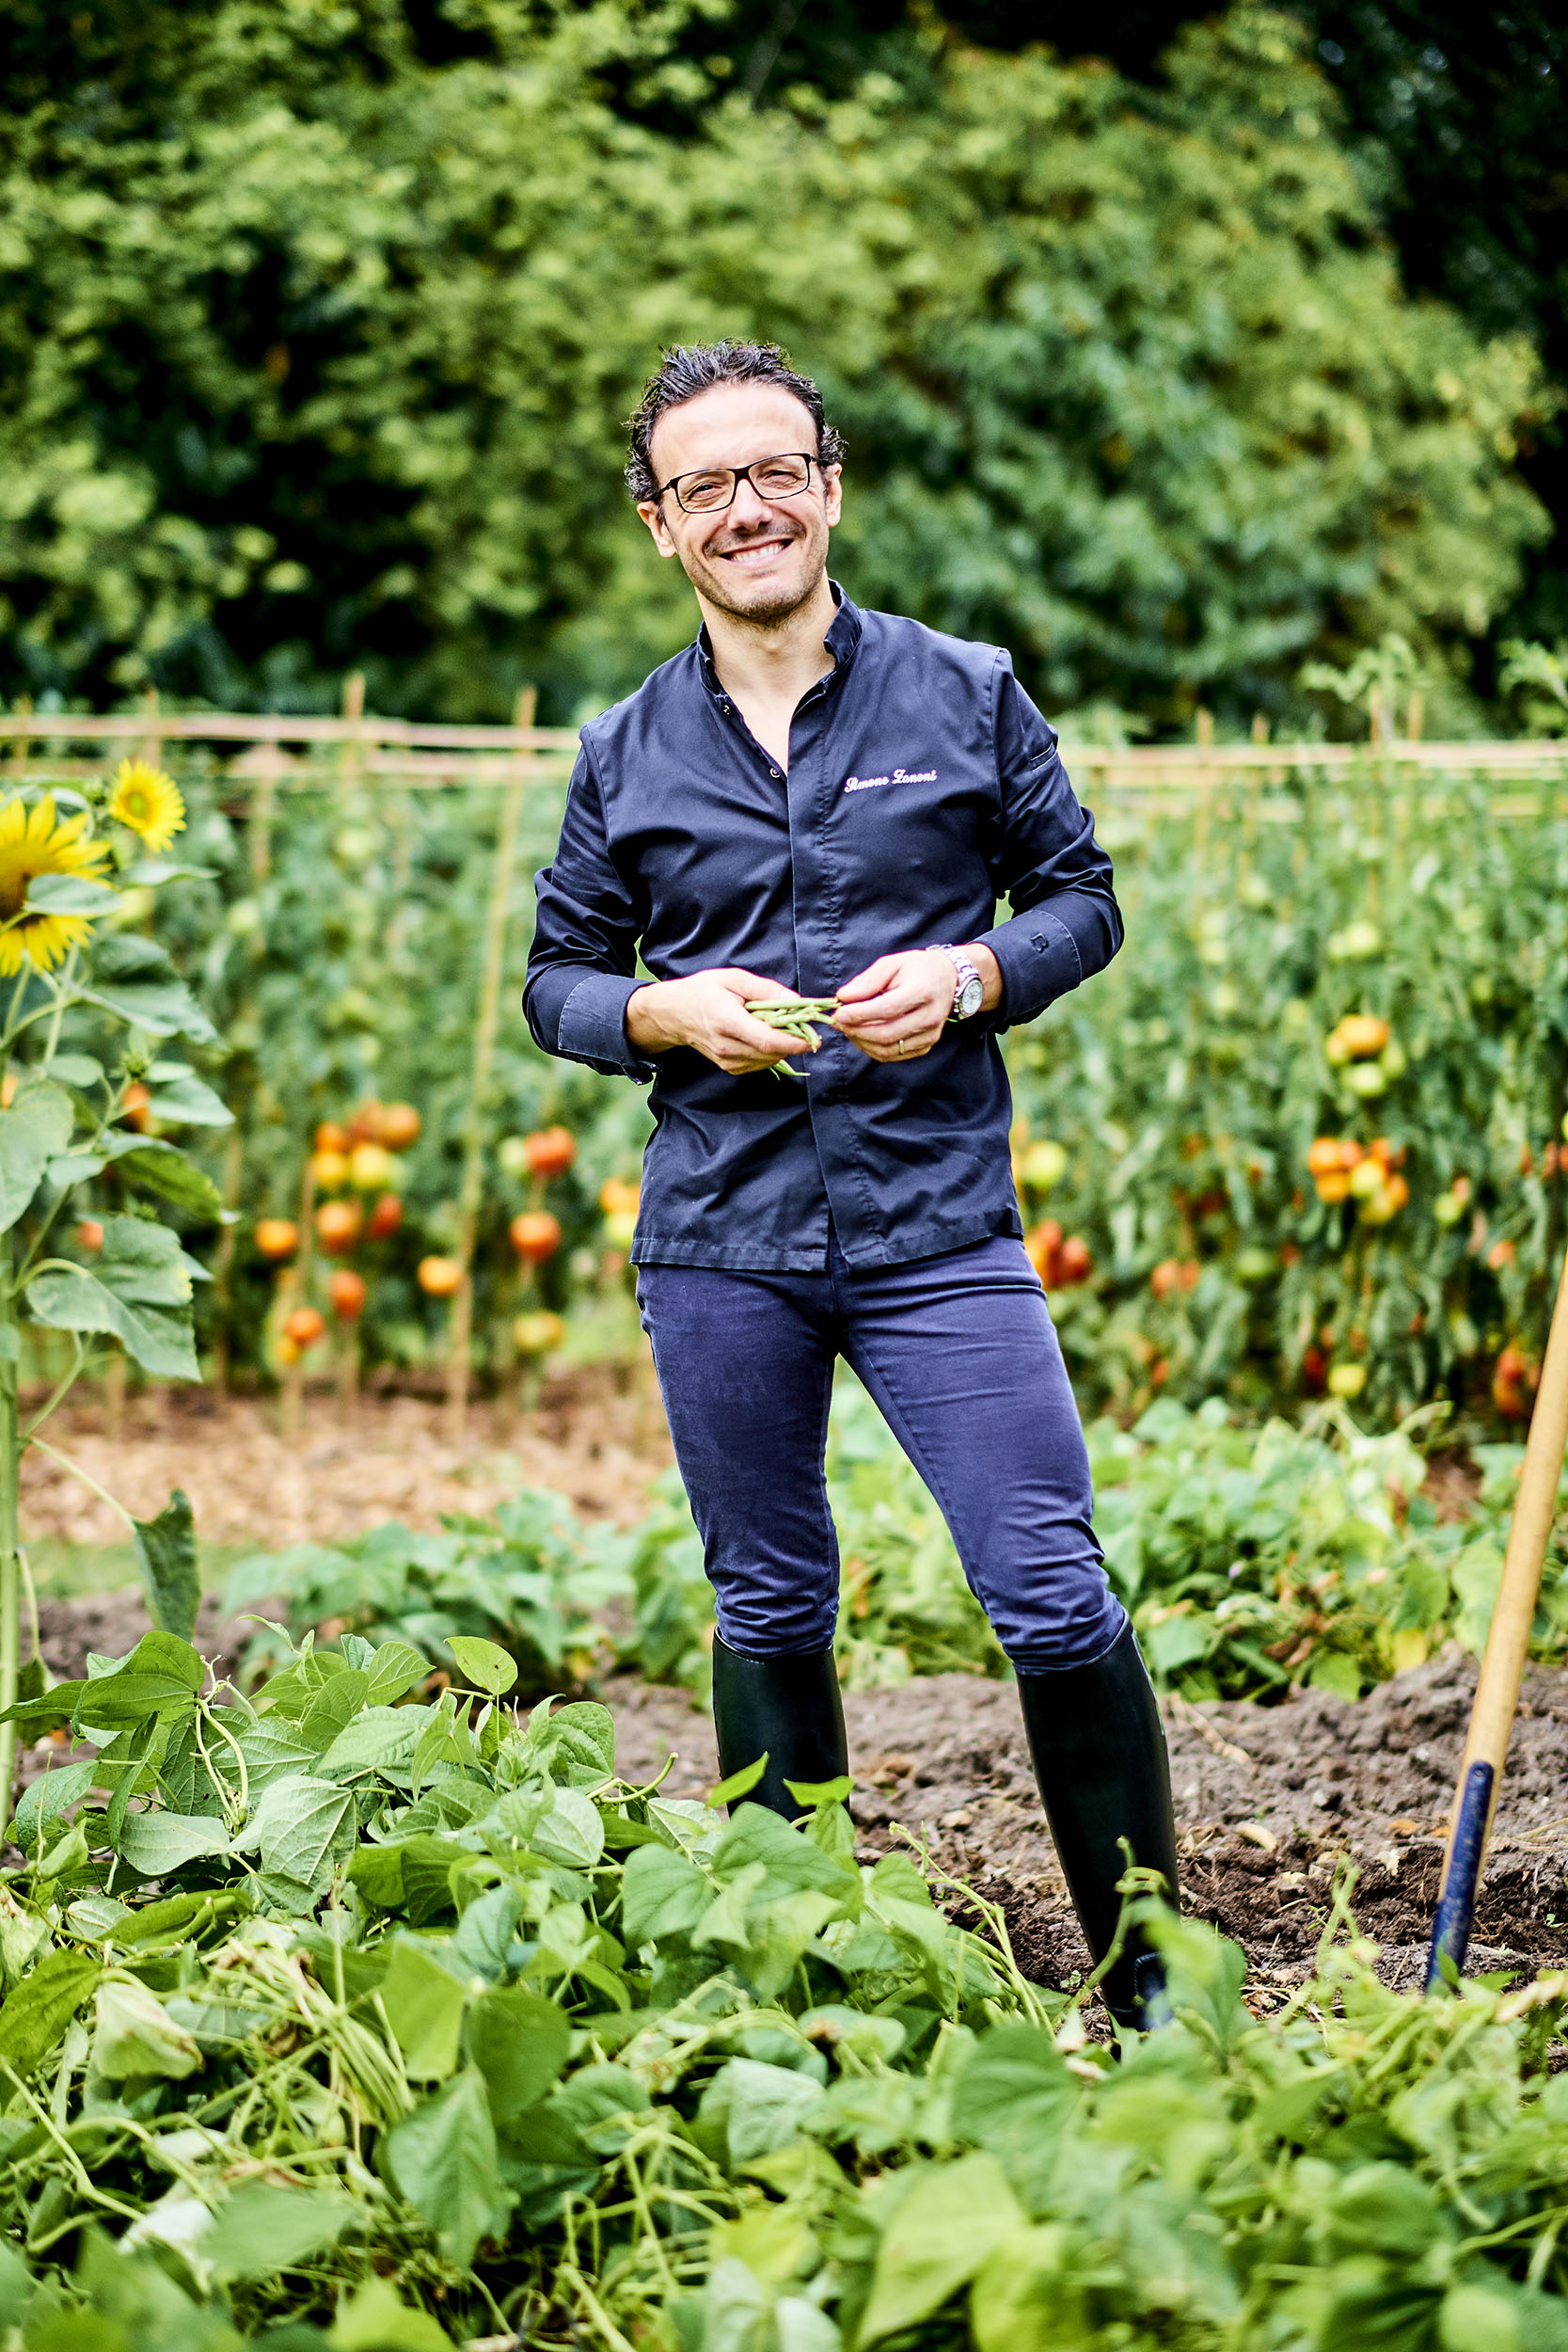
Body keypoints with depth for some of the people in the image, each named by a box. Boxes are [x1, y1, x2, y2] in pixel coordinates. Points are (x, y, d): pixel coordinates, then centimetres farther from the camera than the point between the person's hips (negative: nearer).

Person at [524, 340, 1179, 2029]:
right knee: (768, 1617, 12)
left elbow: (1082, 899, 10)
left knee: (1057, 1600, -7)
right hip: (719, 1245, 2)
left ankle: (1154, 1974, 6)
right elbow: (556, 979, 14)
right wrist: (670, 1014, -7)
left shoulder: (968, 696, 4)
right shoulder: (625, 754, 7)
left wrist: (969, 974, -10)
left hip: (939, 1229, -2)